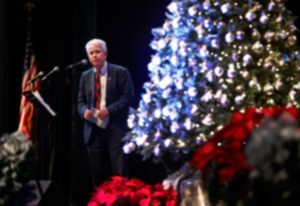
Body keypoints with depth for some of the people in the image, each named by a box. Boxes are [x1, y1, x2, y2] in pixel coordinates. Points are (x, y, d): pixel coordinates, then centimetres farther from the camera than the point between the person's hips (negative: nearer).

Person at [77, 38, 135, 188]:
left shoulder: (120, 72, 0)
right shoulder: (85, 76, 15)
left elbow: (129, 97, -6)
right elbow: (81, 101, 16)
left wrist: (109, 110, -18)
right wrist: (84, 111, -8)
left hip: (115, 128, -4)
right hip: (94, 130, 4)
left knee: (120, 173, -7)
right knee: (98, 174, 6)